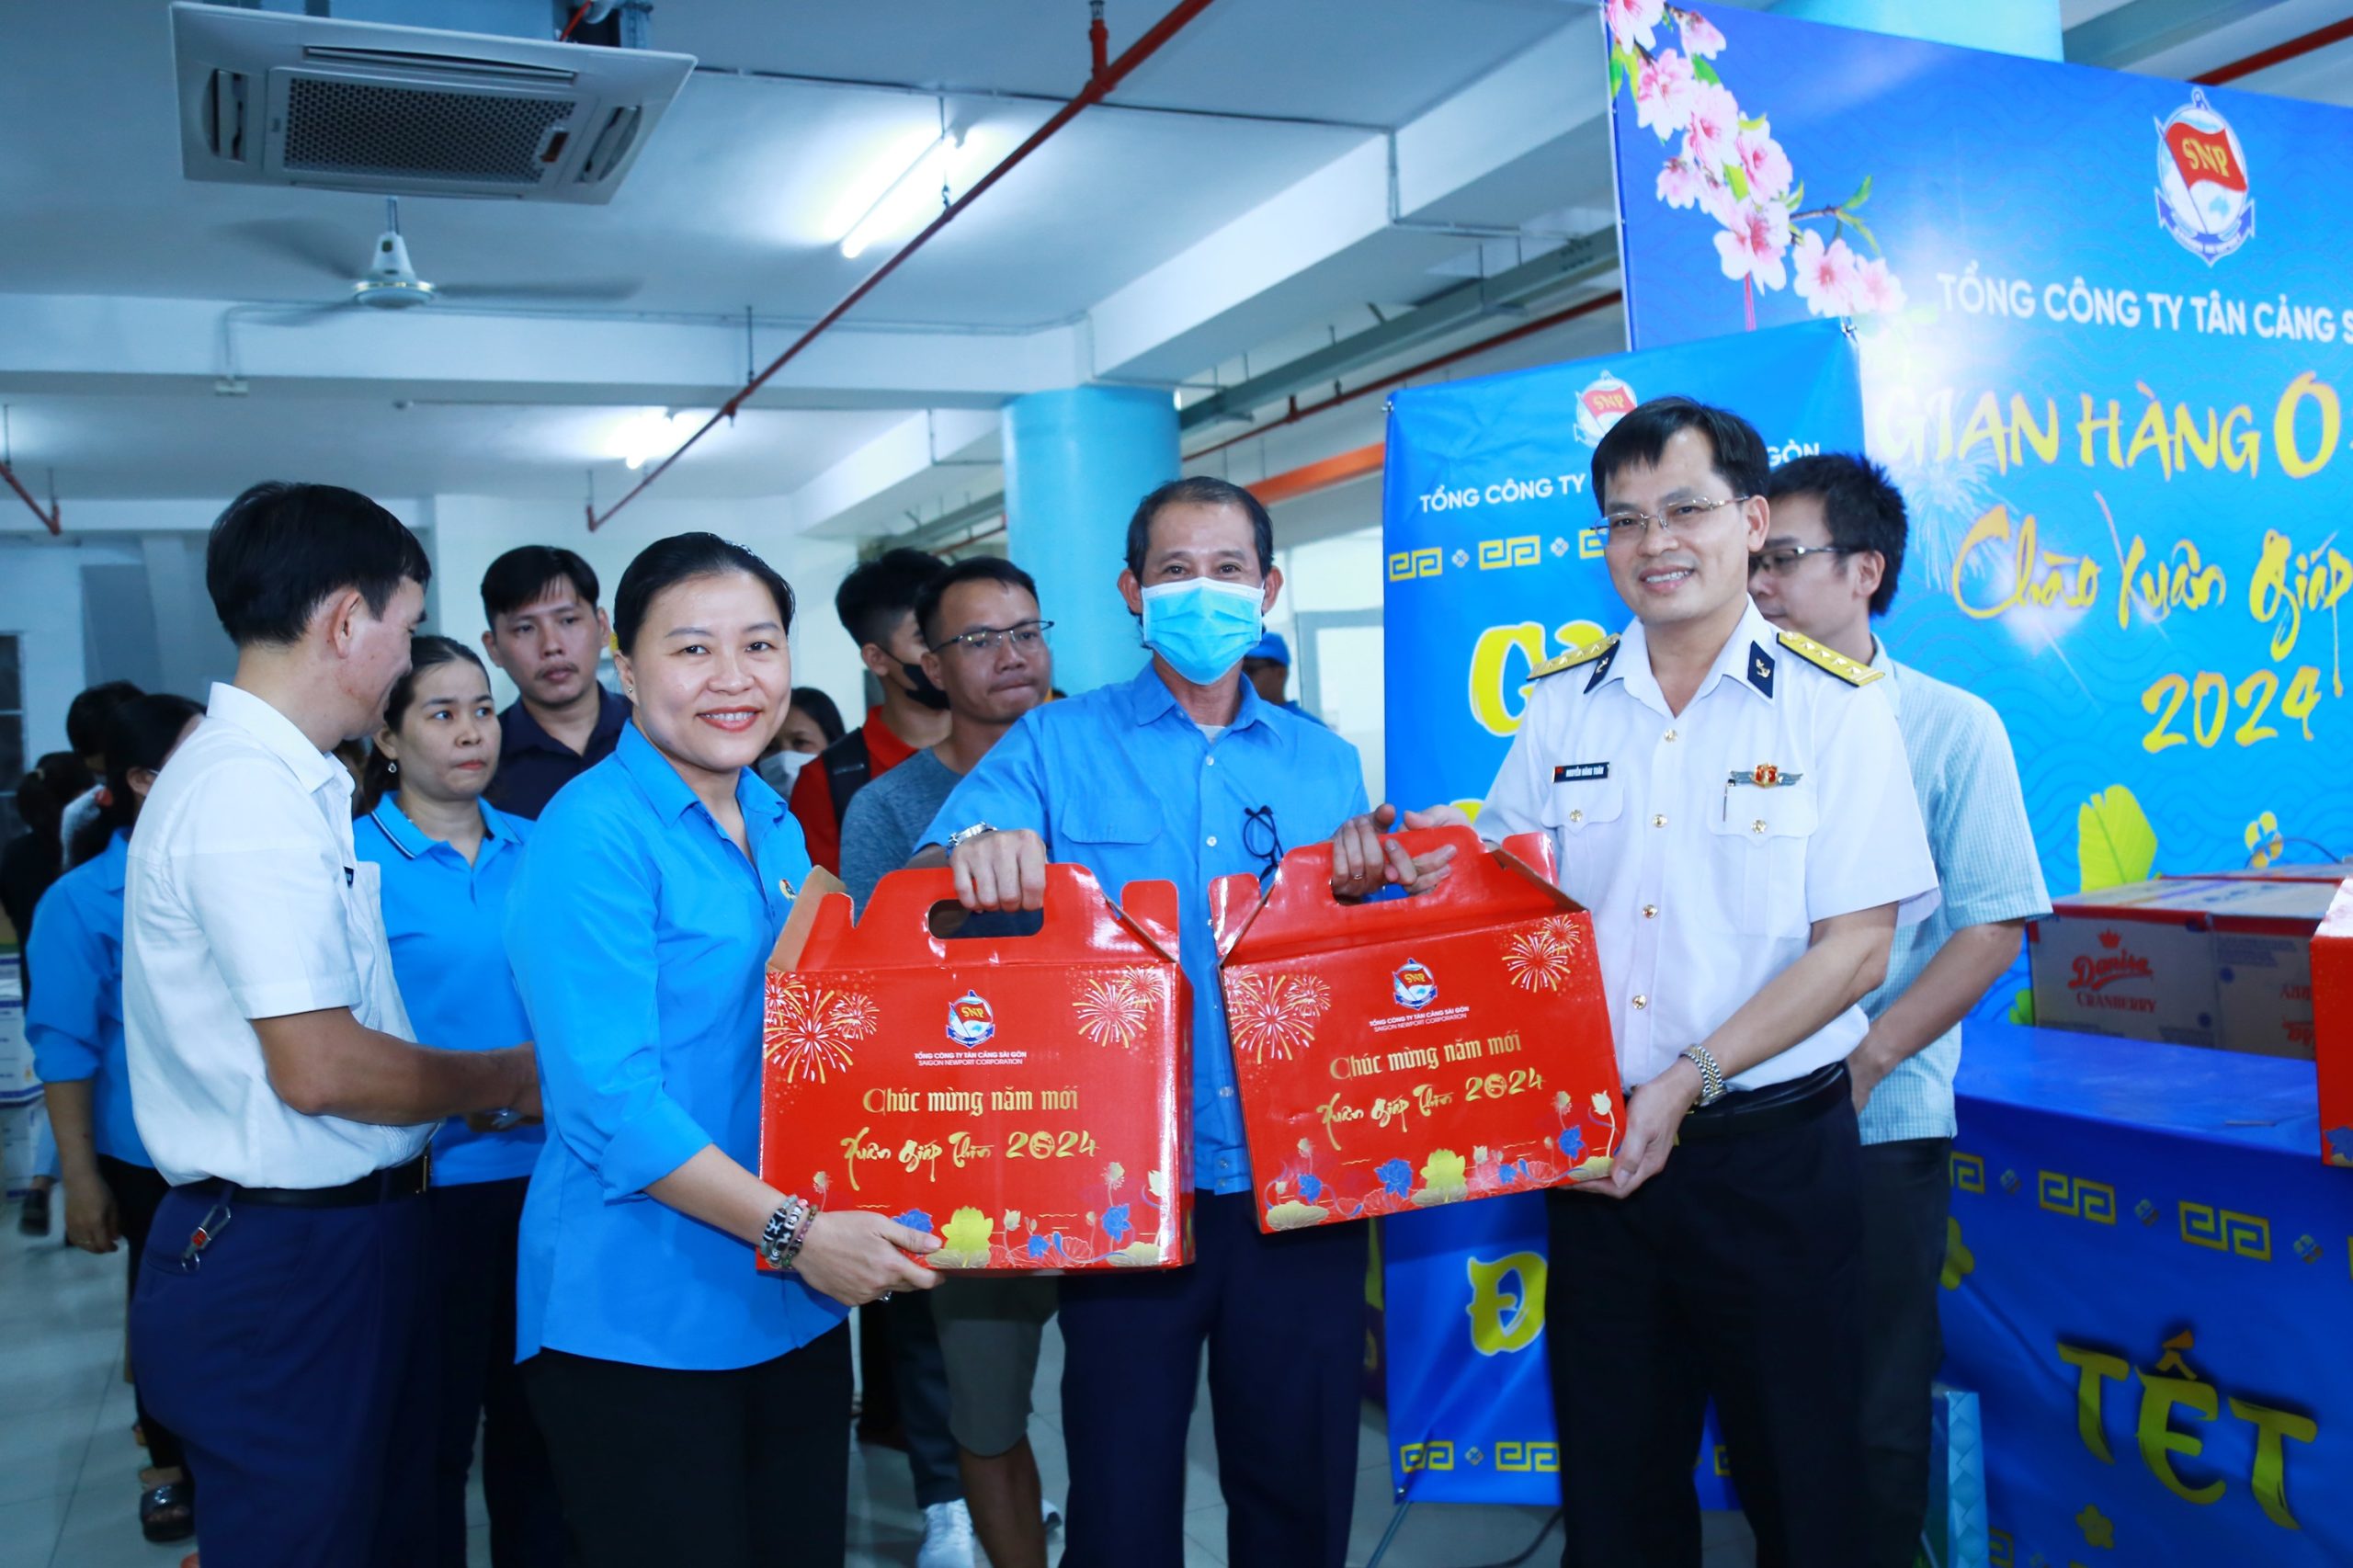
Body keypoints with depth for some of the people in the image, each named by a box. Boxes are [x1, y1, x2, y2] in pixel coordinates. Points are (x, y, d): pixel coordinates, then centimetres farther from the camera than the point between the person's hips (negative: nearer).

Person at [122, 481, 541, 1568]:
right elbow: (319, 1070, -23)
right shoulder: (253, 793, -20)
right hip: (283, 1271, -9)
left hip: (339, 1242, 9)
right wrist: (503, 1080, -9)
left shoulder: (275, 779, 10)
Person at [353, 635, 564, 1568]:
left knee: (534, 1421, 15)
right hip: (428, 1183, -4)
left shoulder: (533, 848, 7)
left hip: (542, 1173, 4)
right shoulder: (354, 859, -6)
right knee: (432, 1432, 9)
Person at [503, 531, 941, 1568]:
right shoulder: (593, 833, -15)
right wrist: (793, 1229, -23)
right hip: (638, 1319, -7)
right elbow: (610, 1099, -21)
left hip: (798, 1306, 7)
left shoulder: (776, 826, 10)